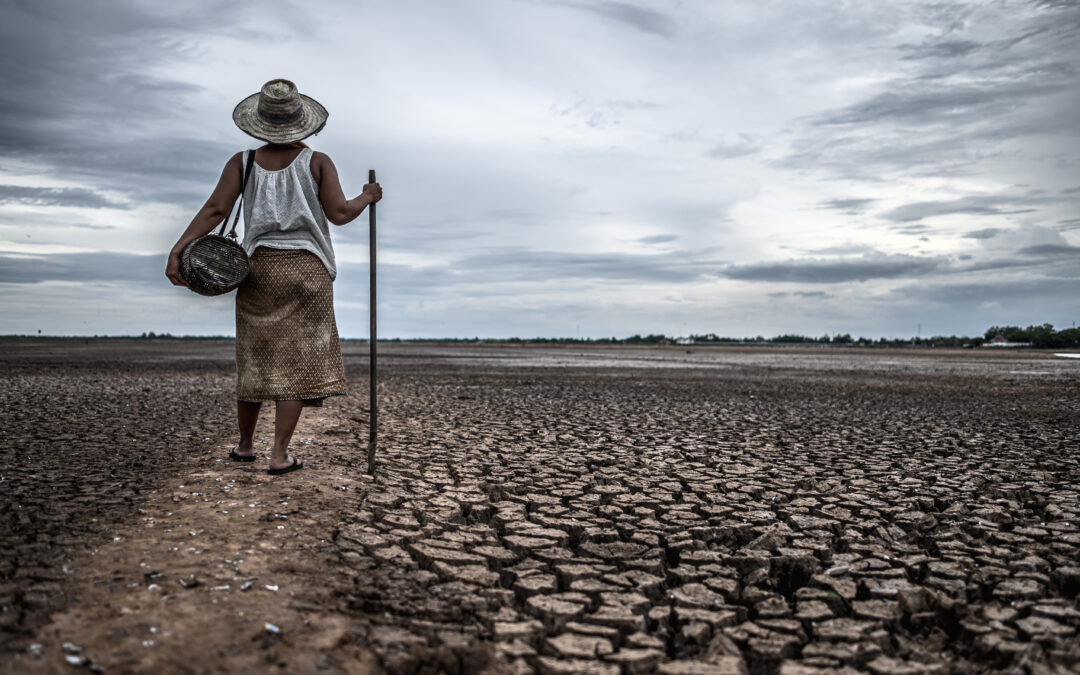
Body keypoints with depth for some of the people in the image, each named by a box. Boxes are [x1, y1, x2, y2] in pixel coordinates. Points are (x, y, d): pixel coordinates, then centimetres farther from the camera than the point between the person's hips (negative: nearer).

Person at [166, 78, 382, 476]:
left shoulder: (243, 162, 3)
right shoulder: (317, 162, -2)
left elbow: (215, 209, -8)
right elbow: (339, 214, -7)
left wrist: (177, 251, -11)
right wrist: (367, 198, 12)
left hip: (260, 268, 3)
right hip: (307, 269, -2)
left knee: (256, 357, 14)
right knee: (297, 360, 0)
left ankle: (244, 445, 27)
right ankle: (279, 455, -3)